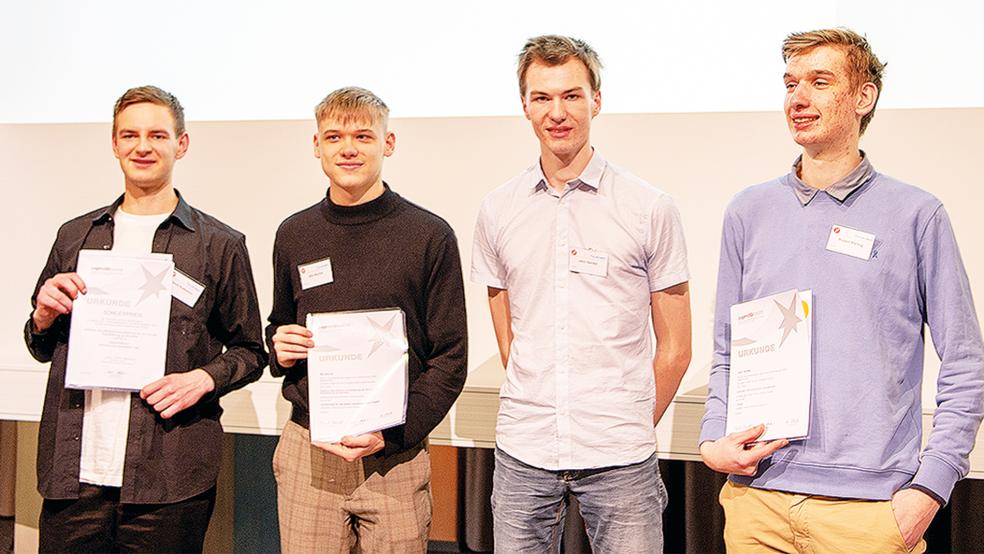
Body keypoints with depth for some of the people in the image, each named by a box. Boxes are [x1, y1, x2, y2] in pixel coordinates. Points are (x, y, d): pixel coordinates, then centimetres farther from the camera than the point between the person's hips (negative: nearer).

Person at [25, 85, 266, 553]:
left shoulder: (219, 245, 3)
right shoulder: (75, 236, 14)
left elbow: (249, 351, 8)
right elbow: (41, 348, 21)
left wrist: (204, 379, -11)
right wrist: (44, 317, 0)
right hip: (73, 474, 3)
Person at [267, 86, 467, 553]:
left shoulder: (430, 236, -3)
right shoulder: (294, 235, 8)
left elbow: (450, 360, -3)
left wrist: (392, 435, -14)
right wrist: (279, 351, -1)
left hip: (396, 457, -2)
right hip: (305, 453, 3)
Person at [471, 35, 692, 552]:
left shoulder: (650, 209, -1)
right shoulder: (497, 211, 7)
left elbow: (674, 349, 4)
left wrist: (632, 427, 6)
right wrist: (541, 411, 9)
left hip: (619, 460, -2)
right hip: (522, 452, 2)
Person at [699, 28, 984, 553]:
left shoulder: (916, 215, 0)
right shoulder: (748, 212, 9)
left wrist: (929, 488, -8)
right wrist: (713, 441, -1)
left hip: (870, 504, -3)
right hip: (756, 496, 3)